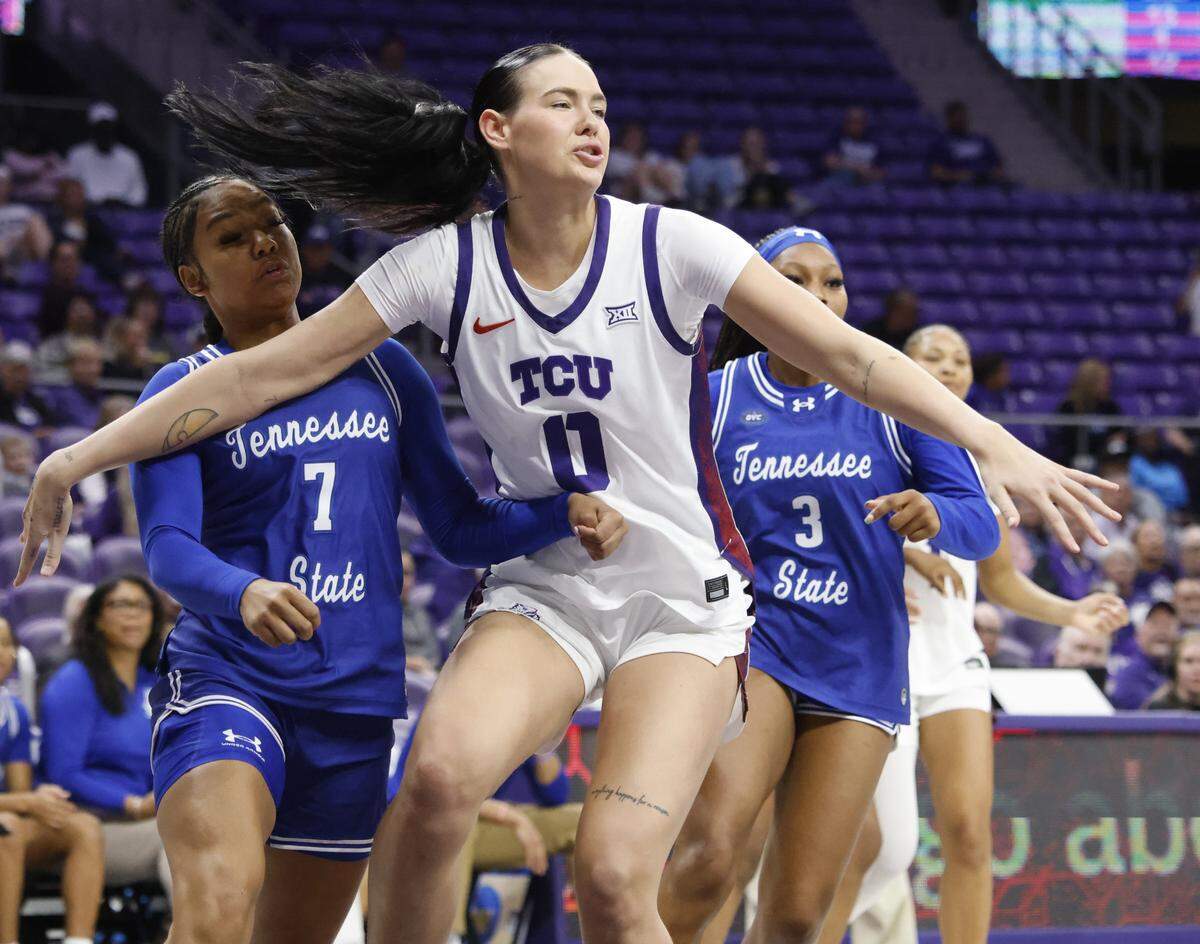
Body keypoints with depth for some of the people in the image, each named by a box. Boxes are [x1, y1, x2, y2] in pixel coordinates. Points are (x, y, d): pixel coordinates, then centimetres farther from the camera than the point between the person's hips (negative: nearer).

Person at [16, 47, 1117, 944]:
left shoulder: (671, 245, -9)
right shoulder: (447, 266, -4)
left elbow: (843, 352, -10)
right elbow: (264, 372, -2)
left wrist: (995, 445, -21)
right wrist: (84, 456, -3)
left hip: (683, 598, -1)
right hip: (543, 591, 1)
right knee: (440, 772, -31)